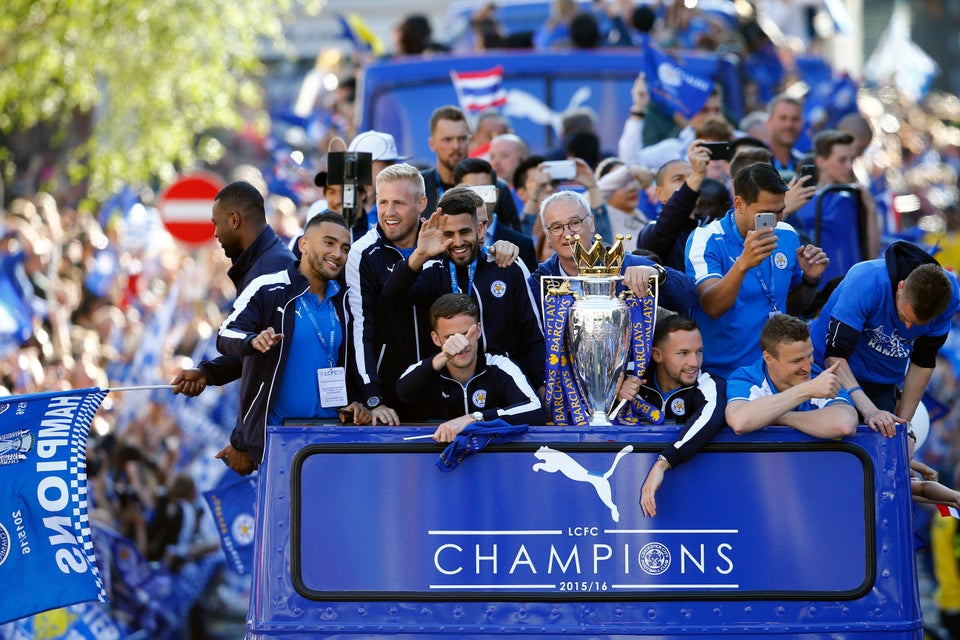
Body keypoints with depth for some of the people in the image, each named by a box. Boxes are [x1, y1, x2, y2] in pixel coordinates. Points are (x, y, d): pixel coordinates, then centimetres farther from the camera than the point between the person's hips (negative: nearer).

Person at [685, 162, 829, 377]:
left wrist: (810, 279, 0)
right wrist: (743, 264, -35)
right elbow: (712, 307, -22)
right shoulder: (706, 240, -8)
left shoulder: (787, 236, 8)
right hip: (721, 374, -5)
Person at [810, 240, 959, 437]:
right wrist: (869, 410, -45)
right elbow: (834, 355, -34)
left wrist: (903, 421, -5)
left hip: (883, 384, 3)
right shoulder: (867, 282, -32)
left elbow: (923, 362, -4)